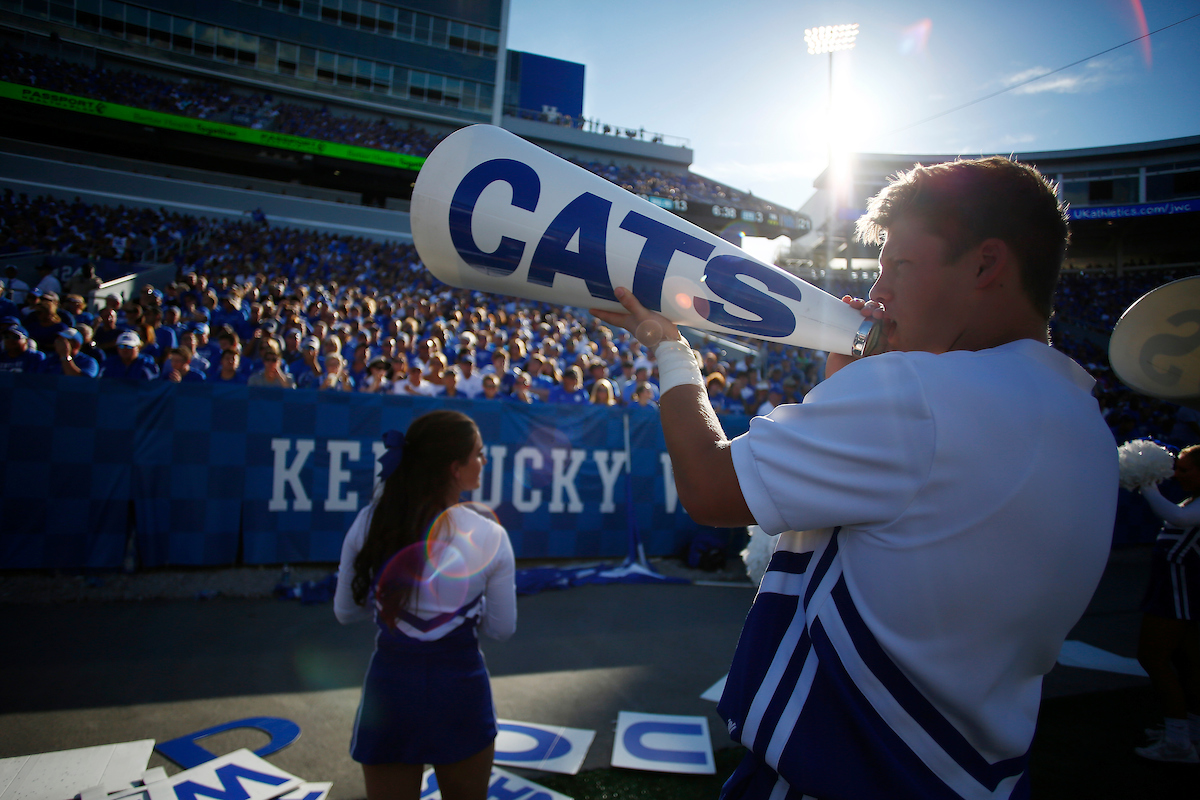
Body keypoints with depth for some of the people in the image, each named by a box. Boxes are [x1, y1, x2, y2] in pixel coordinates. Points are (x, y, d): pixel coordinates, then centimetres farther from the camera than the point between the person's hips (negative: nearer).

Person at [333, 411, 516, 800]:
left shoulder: (369, 522, -8)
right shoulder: (490, 536, -14)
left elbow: (345, 611, 3)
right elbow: (501, 628, -2)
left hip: (389, 685, 1)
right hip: (460, 691, -1)